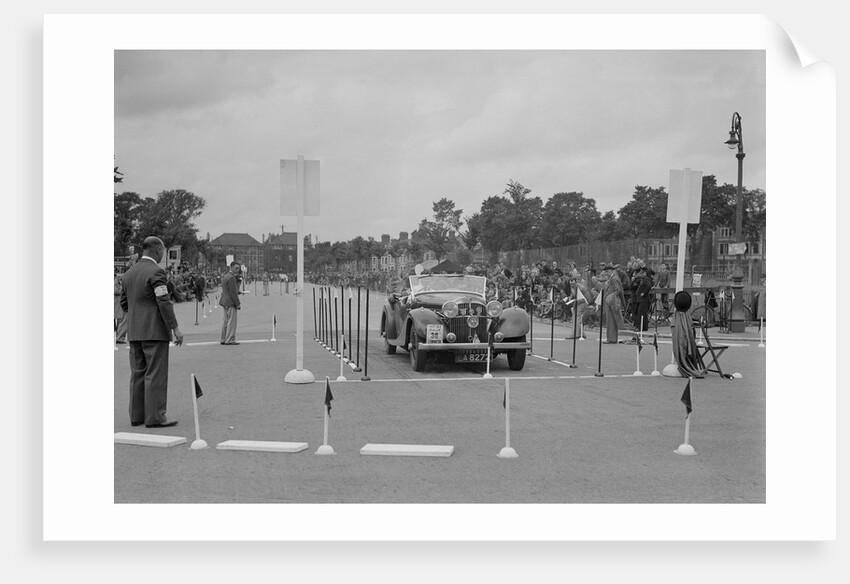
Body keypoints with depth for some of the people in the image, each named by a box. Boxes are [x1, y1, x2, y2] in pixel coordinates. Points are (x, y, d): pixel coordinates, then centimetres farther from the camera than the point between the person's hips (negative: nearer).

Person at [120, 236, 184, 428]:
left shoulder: (129, 273, 13)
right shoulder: (156, 272, -12)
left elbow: (124, 304, 17)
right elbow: (164, 302, -18)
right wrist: (175, 328, -17)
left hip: (134, 332, 8)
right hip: (155, 331, -8)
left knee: (137, 373, 11)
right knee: (155, 374, -5)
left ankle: (137, 415, 14)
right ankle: (154, 417, -5)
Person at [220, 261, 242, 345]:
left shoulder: (225, 276, 14)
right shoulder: (231, 278, -17)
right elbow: (233, 293, -19)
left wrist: (238, 276, 4)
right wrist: (238, 304, -14)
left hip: (224, 302, 10)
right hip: (230, 302, -10)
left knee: (226, 321, 14)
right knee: (231, 321, -6)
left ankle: (224, 339, 19)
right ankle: (230, 340, -5)